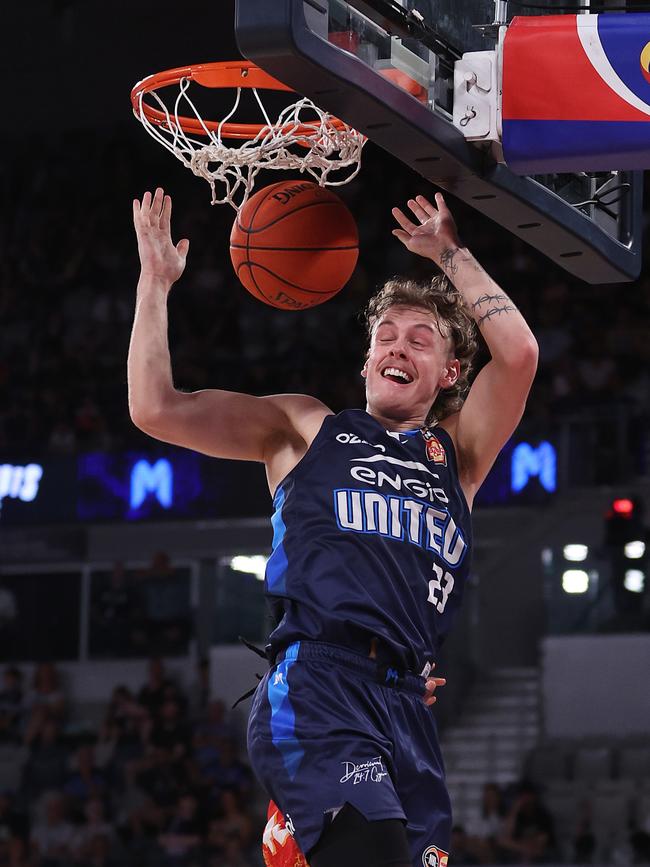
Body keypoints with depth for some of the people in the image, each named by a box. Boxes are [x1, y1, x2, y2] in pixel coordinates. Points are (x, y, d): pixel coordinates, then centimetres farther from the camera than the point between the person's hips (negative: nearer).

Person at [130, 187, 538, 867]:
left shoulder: (457, 453, 23)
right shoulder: (306, 427, 19)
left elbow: (518, 353, 7)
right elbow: (155, 409, 11)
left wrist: (449, 253, 17)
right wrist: (155, 282, 13)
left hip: (408, 703, 4)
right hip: (316, 687, -4)